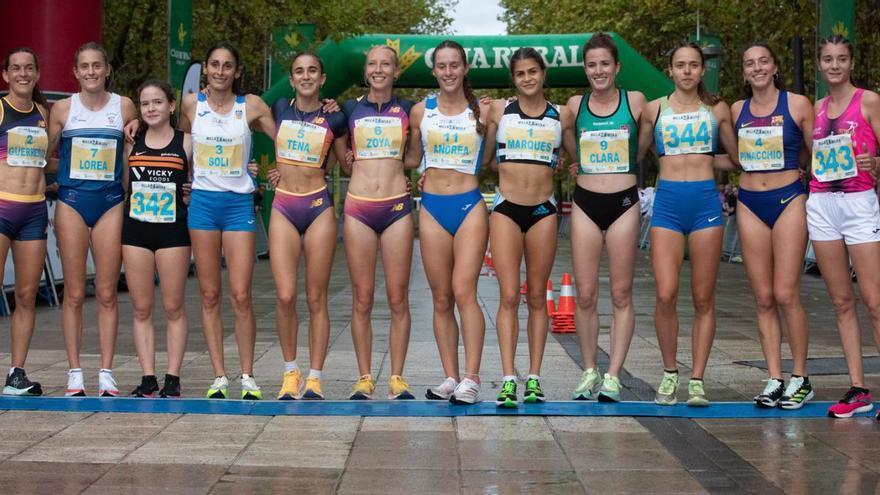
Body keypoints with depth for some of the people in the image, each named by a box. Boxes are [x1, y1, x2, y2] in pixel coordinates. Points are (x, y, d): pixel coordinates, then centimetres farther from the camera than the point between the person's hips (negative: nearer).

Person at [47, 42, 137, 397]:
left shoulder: (124, 107, 5)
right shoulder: (63, 109, 3)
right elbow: (46, 152, 9)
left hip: (110, 203, 0)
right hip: (71, 202, 0)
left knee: (107, 294, 1)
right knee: (74, 293, 1)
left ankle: (106, 374, 6)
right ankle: (74, 374, 6)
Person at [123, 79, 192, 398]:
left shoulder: (186, 143, 4)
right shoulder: (131, 142, 9)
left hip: (173, 229, -2)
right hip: (135, 228, 2)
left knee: (173, 308, 0)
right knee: (141, 308, 3)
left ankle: (172, 379, 6)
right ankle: (148, 378, 8)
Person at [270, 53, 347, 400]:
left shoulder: (334, 120, 4)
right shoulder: (280, 109, 9)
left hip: (319, 207, -1)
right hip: (284, 207, 1)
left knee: (317, 298, 1)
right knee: (285, 295, -10)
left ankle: (314, 378, 8)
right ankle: (291, 373, 6)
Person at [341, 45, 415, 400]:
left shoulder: (407, 109, 8)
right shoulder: (350, 109, 10)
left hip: (397, 207, 0)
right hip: (358, 207, 0)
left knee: (398, 299, -1)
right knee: (362, 300, 1)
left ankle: (397, 378, 5)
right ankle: (364, 379, 7)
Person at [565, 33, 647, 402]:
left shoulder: (635, 102, 3)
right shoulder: (575, 105, 6)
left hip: (623, 204, -1)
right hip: (585, 204, 1)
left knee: (621, 295, 1)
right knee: (585, 295, 2)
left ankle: (612, 376, 5)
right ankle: (589, 372, 13)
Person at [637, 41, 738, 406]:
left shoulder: (717, 110, 11)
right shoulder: (654, 109, 10)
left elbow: (738, 157, 20)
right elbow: (634, 155, 20)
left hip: (706, 201, 1)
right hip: (667, 202, 0)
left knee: (703, 298, 1)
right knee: (666, 295, -12)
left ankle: (697, 380, 7)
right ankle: (669, 373, 7)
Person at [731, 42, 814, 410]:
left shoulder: (797, 104, 1)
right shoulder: (737, 110, 11)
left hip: (788, 200, -4)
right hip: (749, 204, 4)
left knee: (785, 295, -9)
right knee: (763, 299, 3)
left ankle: (800, 379, 3)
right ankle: (774, 380, 7)